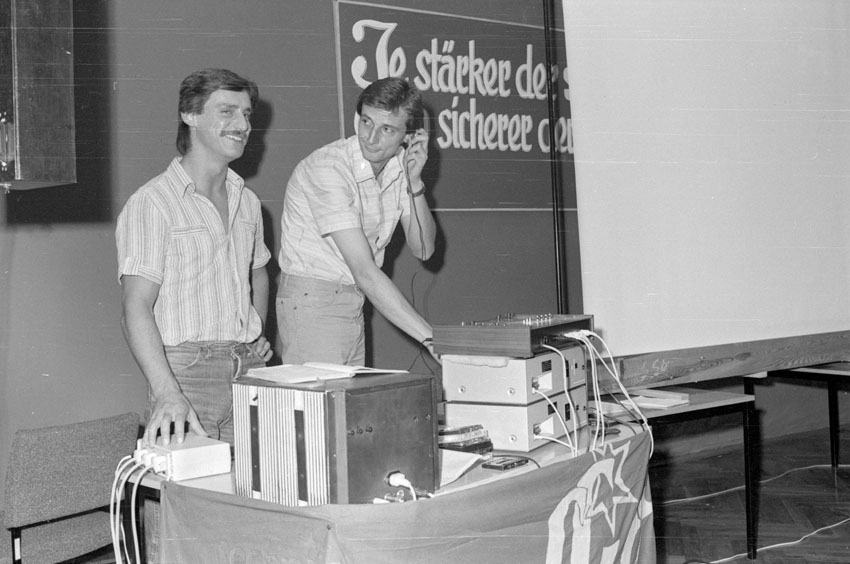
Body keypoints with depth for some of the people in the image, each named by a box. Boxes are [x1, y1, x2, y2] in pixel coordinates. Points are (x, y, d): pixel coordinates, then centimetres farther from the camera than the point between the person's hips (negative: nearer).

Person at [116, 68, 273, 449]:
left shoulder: (247, 202, 15)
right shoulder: (151, 204, -8)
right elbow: (136, 307, -16)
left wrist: (256, 333, 14)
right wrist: (167, 393, -28)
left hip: (249, 370, 6)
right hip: (186, 371, -6)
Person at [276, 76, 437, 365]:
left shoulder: (399, 166, 0)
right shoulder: (328, 167, -23)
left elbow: (423, 250, 0)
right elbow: (364, 271, -29)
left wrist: (414, 182, -14)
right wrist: (430, 337, -31)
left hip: (354, 303, 7)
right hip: (311, 302, -7)